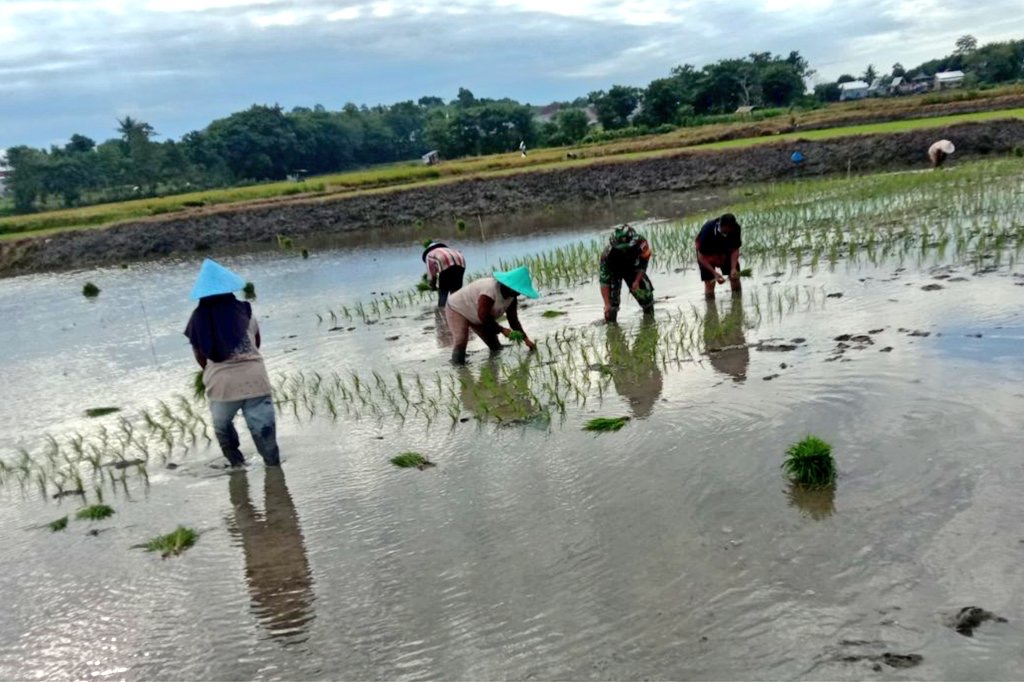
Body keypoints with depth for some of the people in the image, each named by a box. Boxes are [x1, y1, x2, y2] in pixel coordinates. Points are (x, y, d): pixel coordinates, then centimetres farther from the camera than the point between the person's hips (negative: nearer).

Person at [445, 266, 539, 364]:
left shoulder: (512, 297, -12)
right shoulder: (490, 290, -40)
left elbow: (513, 320, -7)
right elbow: (483, 316, -40)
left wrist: (525, 338, -15)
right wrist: (501, 329, -35)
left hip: (476, 317, 9)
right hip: (457, 309, -9)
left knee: (495, 345, 6)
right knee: (460, 341, -26)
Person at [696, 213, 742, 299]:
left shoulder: (735, 228, -29)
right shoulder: (707, 230, -38)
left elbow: (735, 250, -17)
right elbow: (701, 257, -29)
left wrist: (733, 268, -32)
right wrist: (715, 273, -37)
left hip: (725, 250, 3)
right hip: (706, 252, -3)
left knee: (735, 276, -7)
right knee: (709, 283, -11)